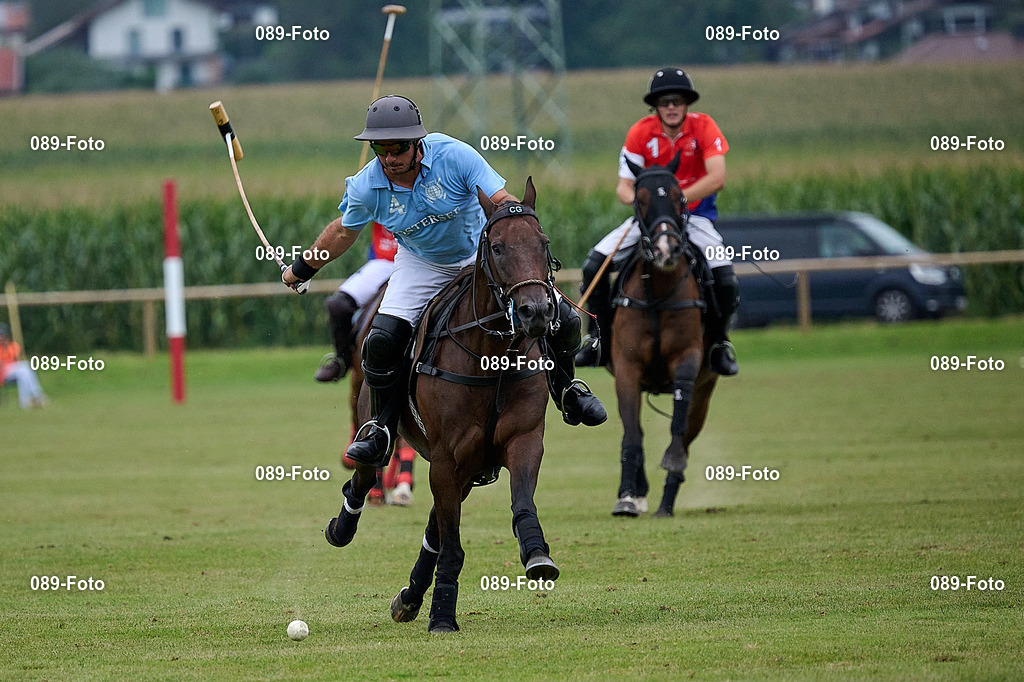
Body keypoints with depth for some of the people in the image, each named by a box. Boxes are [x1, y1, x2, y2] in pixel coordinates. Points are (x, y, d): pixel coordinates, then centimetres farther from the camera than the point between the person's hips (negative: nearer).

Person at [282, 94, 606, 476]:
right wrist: (302, 270, 14)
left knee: (561, 319, -10)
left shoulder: (454, 156, -29)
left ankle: (566, 388, 22)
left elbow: (503, 201, -30)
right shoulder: (366, 188, -19)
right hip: (421, 264, 1)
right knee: (382, 341, -19)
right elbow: (343, 232, 2)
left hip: (480, 254, -1)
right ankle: (381, 430, 4)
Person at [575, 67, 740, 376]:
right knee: (595, 263, -15)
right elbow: (624, 187, -7)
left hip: (695, 216, -2)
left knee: (725, 277, -24)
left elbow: (717, 178, -23)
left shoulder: (703, 127, -11)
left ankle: (719, 342, 4)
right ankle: (599, 339, 2)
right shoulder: (640, 132, -7)